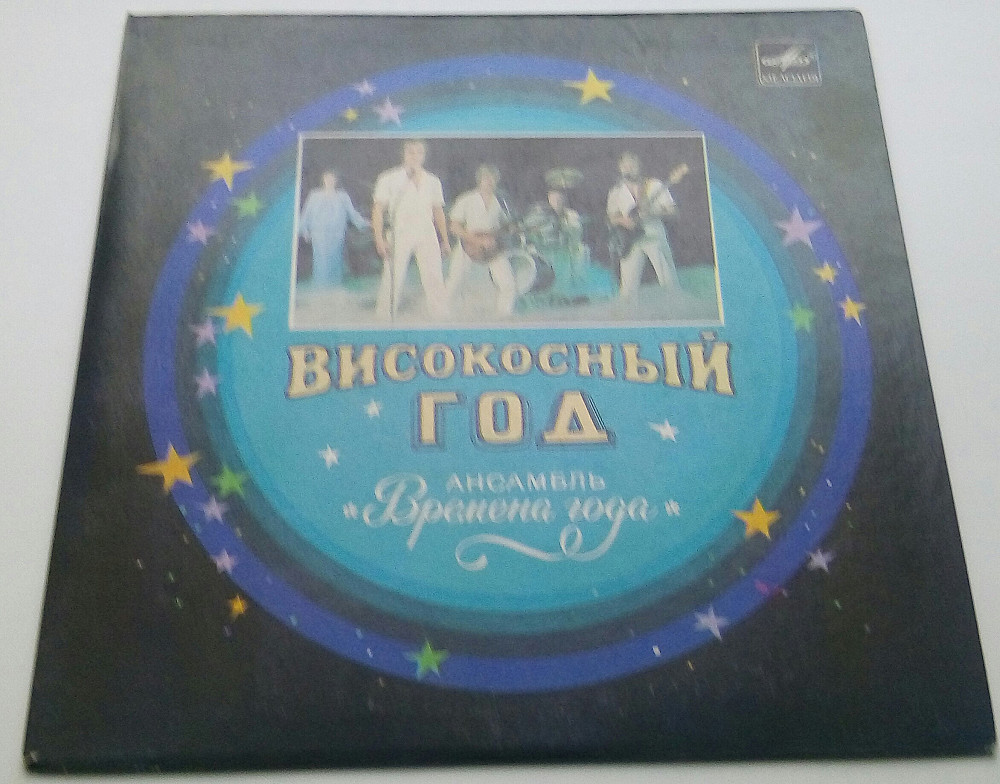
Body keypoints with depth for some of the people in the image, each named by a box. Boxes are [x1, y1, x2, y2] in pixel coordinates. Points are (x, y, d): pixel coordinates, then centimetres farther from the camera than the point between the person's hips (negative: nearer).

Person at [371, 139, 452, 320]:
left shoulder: (432, 181, 13)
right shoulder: (389, 180, 3)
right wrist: (379, 239, -9)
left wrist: (445, 240, 16)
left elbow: (438, 212, 19)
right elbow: (378, 210, 0)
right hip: (399, 235, -3)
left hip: (427, 236, 3)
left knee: (435, 280, -3)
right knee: (392, 281, -4)